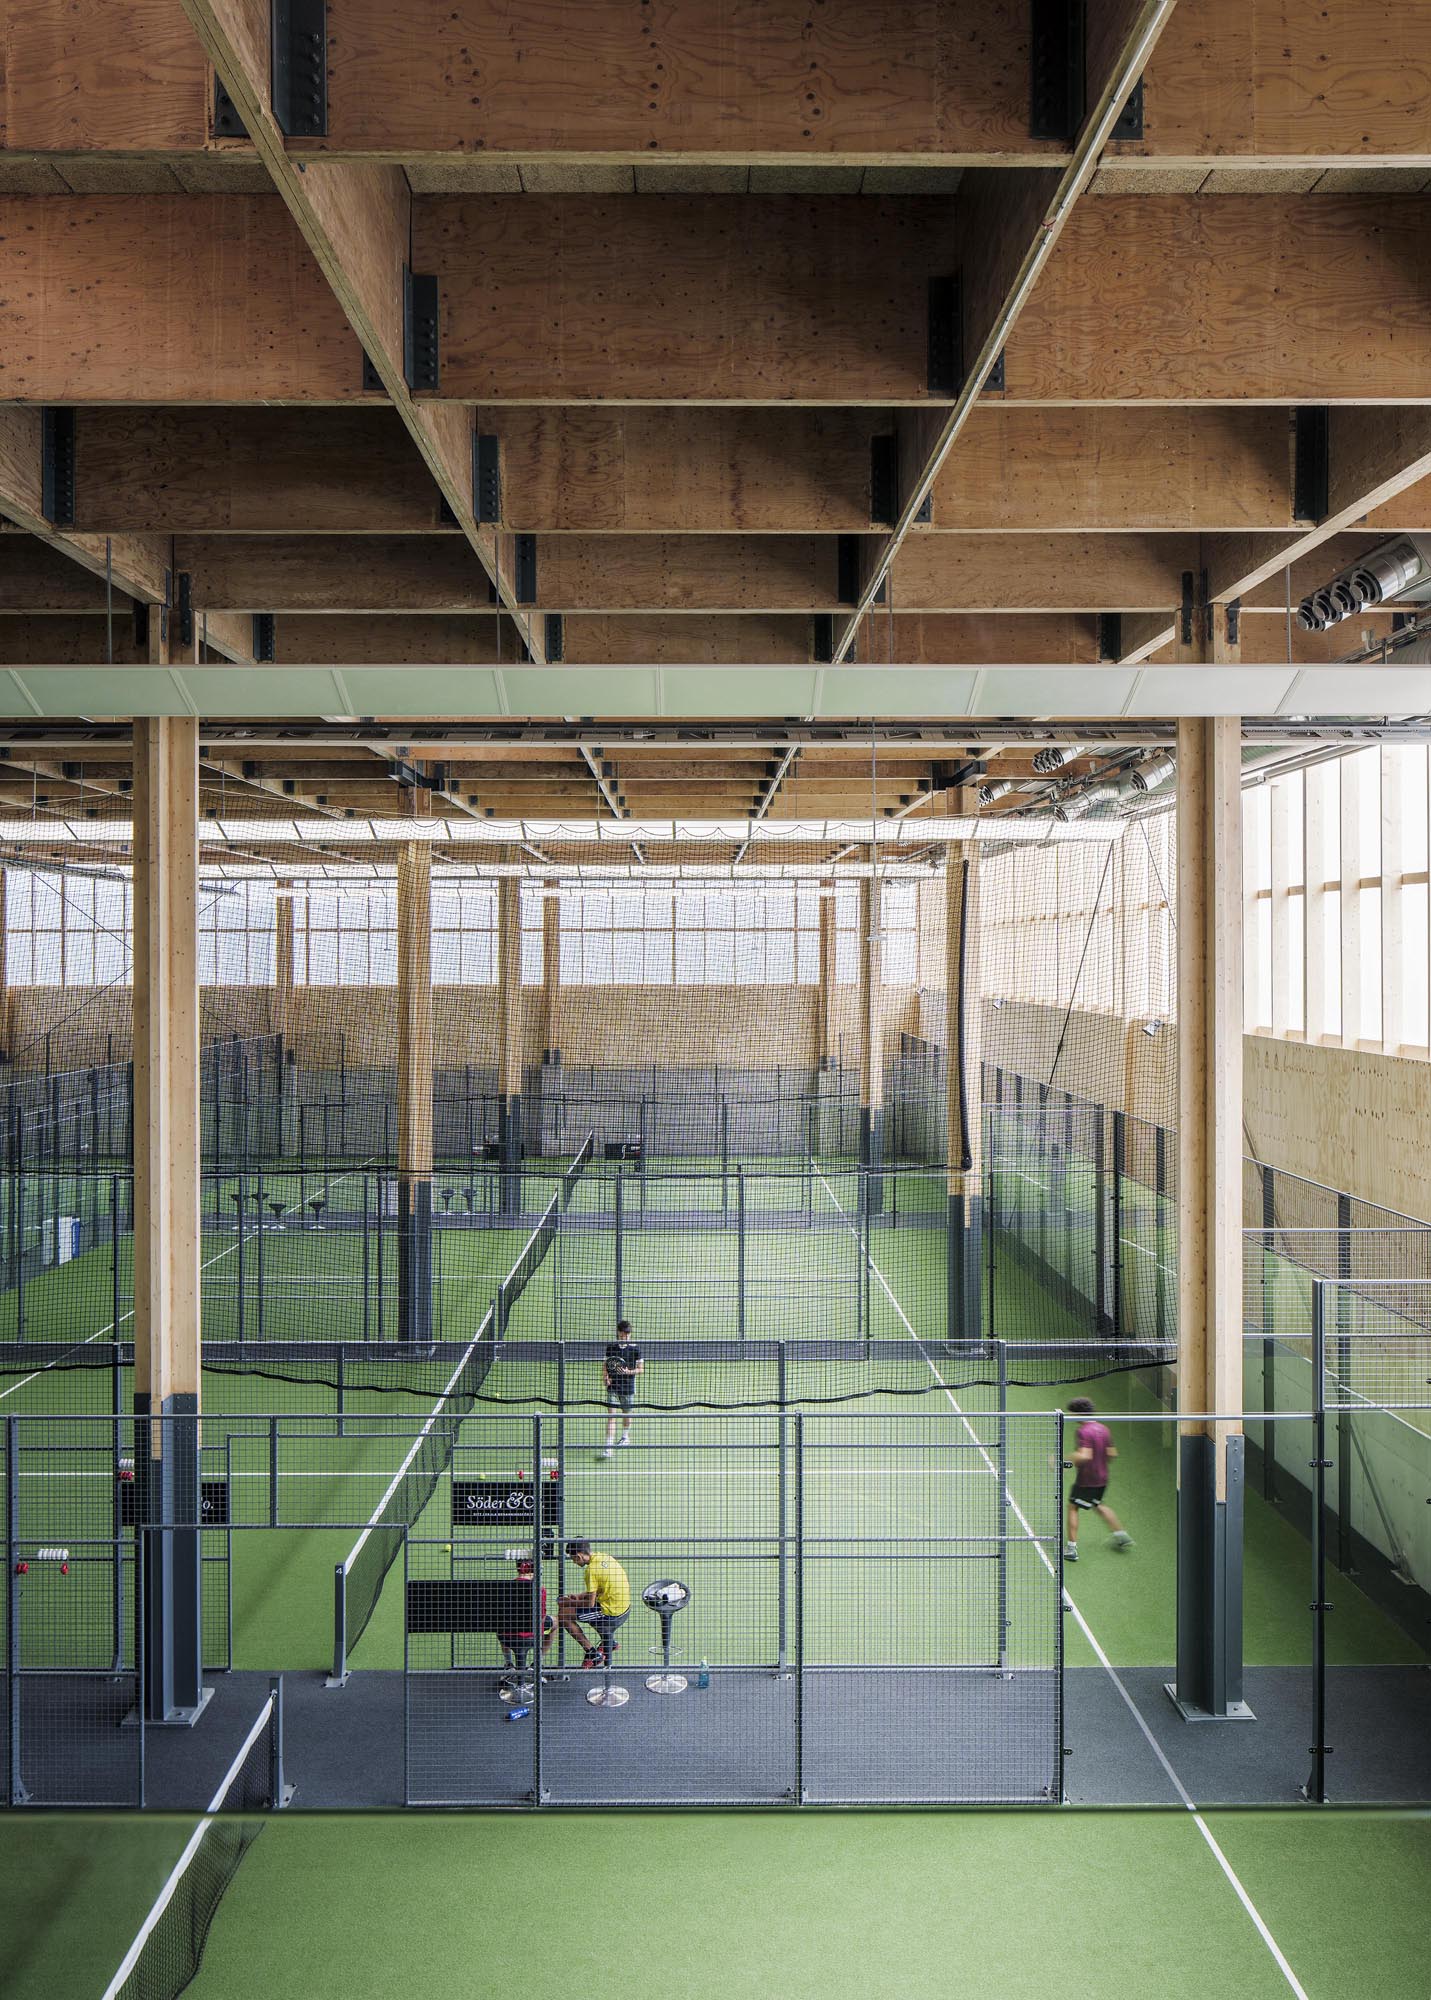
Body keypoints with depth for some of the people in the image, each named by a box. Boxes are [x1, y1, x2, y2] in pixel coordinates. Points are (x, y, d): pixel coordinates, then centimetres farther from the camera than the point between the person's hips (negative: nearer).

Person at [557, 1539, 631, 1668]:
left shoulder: (591, 1570, -20)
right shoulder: (603, 1556, 5)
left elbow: (590, 1603, -15)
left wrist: (569, 1603, -1)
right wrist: (579, 1596, 18)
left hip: (610, 1614, -9)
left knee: (563, 1614, -4)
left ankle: (591, 1652, 1)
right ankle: (609, 1641, 27)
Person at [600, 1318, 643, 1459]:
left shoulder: (635, 1348, -7)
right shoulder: (611, 1346, -1)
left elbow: (640, 1368, -1)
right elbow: (605, 1364, 12)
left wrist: (629, 1372, -18)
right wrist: (605, 1376, -5)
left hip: (628, 1386, 0)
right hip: (612, 1386, 0)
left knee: (626, 1414, 17)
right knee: (611, 1415, -8)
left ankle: (625, 1436, 46)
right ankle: (608, 1447, -12)